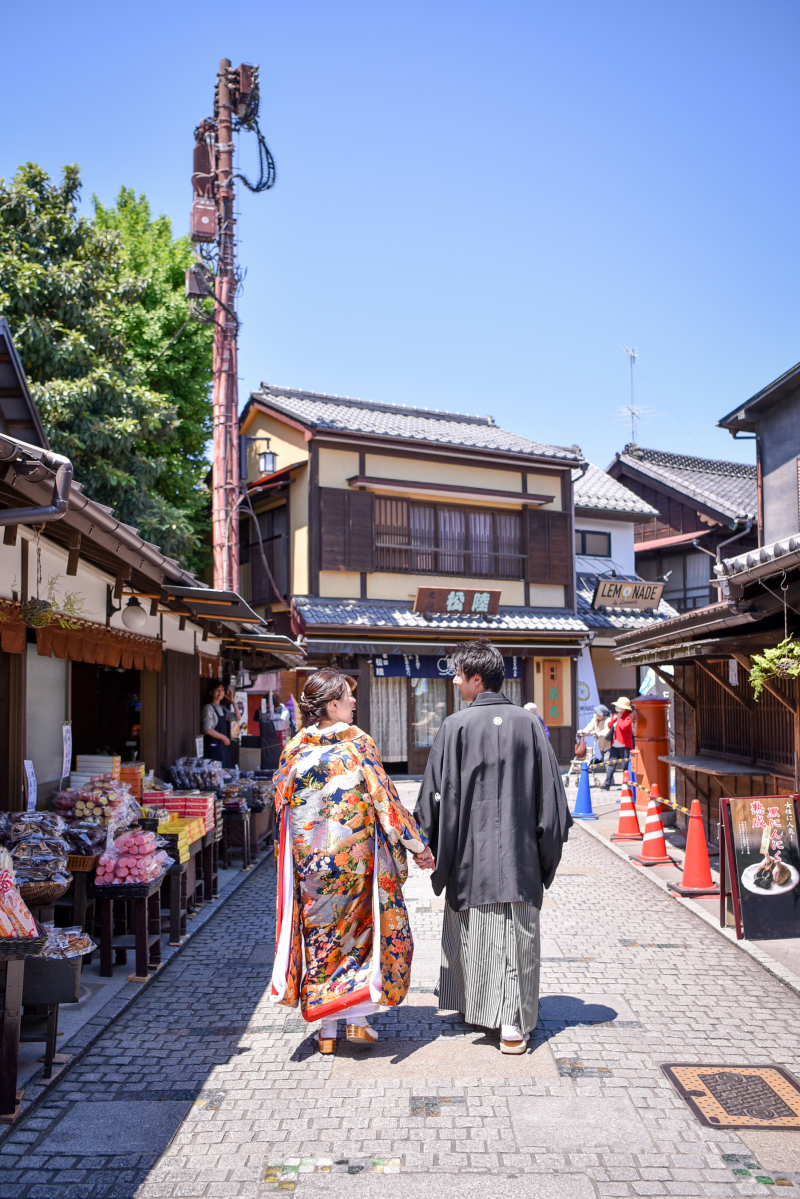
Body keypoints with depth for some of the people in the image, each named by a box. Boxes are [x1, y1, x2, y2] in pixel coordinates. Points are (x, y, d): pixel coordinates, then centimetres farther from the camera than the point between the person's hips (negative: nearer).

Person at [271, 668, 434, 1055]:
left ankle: (326, 1029, 19)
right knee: (362, 930, 15)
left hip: (309, 860, 3)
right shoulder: (358, 742, -10)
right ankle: (358, 1017, 14)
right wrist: (417, 846, -3)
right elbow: (384, 799, -10)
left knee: (321, 935, 13)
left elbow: (281, 806, 6)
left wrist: (290, 856, 21)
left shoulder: (295, 748, -1)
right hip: (356, 857, -3)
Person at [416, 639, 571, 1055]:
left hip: (470, 852, -1)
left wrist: (432, 848, 6)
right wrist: (548, 847, 12)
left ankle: (472, 1005, 29)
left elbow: (439, 793, -6)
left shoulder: (456, 726, -9)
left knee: (472, 933, 14)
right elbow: (549, 791, 2)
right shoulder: (529, 723, -2)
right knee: (516, 935, 7)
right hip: (519, 852, 2)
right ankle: (513, 1023, 4)